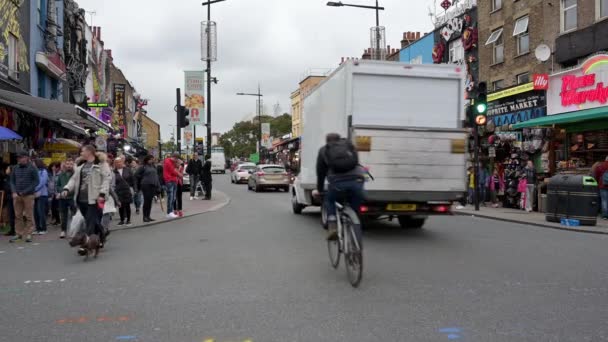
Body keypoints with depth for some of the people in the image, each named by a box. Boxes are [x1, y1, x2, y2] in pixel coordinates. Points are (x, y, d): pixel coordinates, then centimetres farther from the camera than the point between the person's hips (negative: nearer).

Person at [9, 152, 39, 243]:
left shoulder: (32, 168, -1)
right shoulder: (16, 168, 9)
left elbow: (36, 181, -5)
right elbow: (12, 181, 13)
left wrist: (25, 191, -11)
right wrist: (14, 192, -3)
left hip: (29, 195, -4)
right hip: (17, 195, 4)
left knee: (29, 216, -1)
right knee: (18, 215, 6)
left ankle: (28, 234, 4)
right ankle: (18, 234, 14)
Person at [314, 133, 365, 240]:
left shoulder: (323, 150, 24)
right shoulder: (349, 145, 28)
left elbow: (321, 172, 27)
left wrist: (319, 190, 38)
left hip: (337, 181, -1)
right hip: (356, 179, 1)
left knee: (329, 202, 25)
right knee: (354, 207, 18)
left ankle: (332, 227, 7)